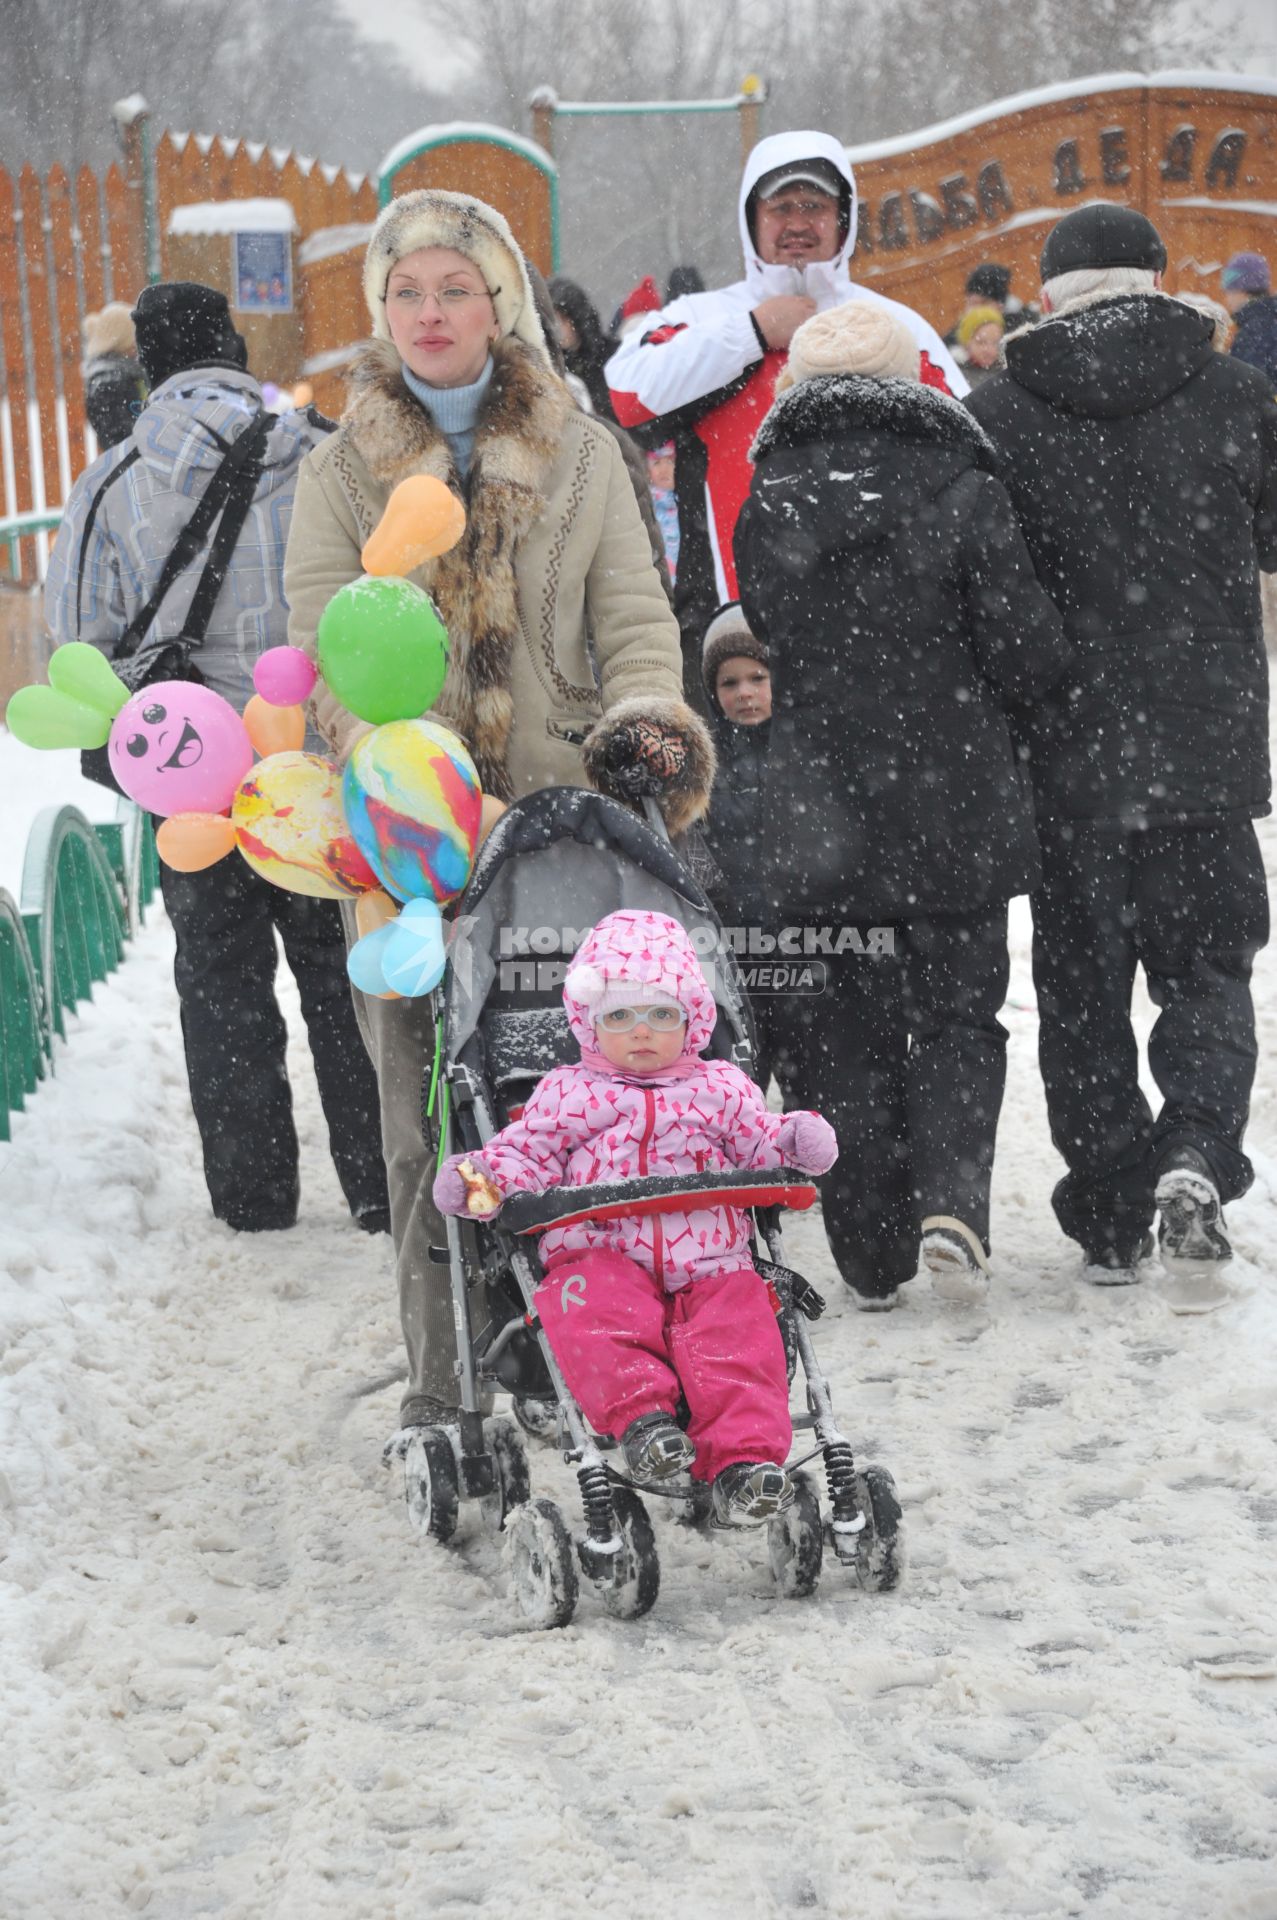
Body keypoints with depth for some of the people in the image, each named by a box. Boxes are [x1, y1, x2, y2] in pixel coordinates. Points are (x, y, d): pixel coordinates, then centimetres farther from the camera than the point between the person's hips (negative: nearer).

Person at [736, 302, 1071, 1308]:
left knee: (837, 1035, 10)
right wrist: (1019, 704, 13)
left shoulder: (768, 505, -1)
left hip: (817, 811, 1)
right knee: (957, 1015, 12)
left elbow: (766, 632, 7)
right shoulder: (959, 488, -8)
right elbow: (1024, 648, -8)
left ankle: (873, 1255, 11)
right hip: (954, 809, -1)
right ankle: (949, 1199, -9)